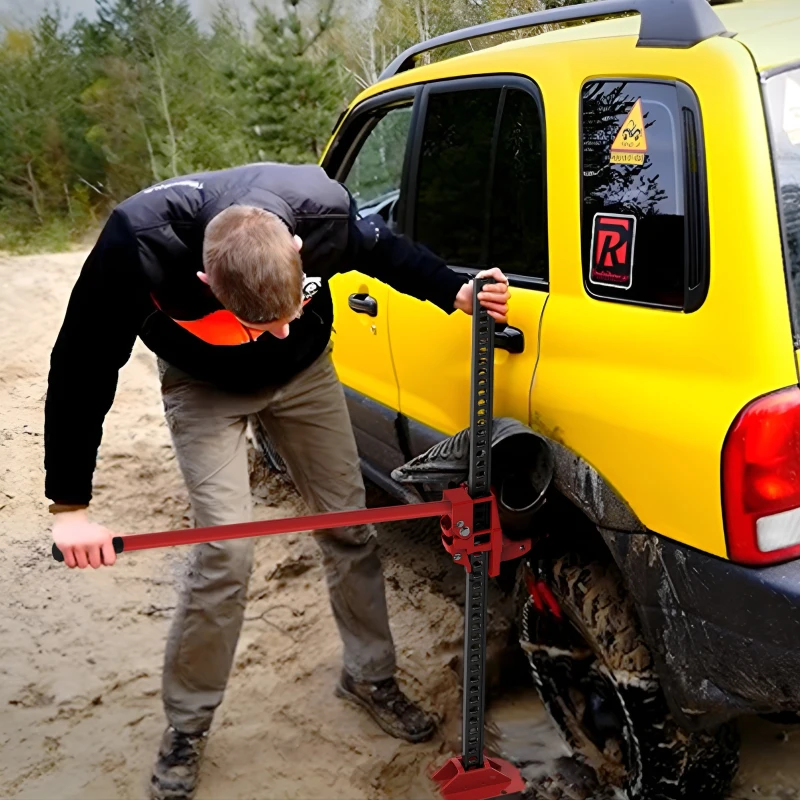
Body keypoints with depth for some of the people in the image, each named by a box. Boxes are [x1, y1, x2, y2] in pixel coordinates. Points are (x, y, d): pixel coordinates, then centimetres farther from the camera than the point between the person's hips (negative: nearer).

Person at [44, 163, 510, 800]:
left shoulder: (323, 209, -33)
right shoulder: (138, 244, -39)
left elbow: (382, 248, -7)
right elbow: (82, 368, -25)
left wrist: (457, 293, -23)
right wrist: (70, 507, -21)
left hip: (305, 372, 3)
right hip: (204, 386, -3)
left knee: (349, 526, 5)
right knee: (226, 550, -13)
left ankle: (371, 676, 28)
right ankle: (186, 728, 10)